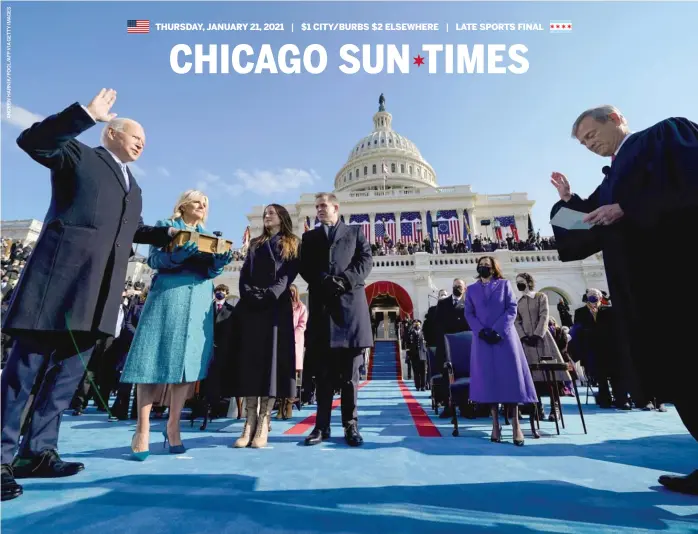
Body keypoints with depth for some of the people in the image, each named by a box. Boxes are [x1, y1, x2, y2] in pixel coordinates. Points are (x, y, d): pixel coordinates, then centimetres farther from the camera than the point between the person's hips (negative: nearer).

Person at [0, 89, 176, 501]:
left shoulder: (133, 186, 27)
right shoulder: (79, 155, 9)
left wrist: (167, 235, 22)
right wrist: (87, 113, -12)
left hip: (101, 287, 7)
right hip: (62, 272, -6)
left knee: (70, 368, 8)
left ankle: (38, 452, 17)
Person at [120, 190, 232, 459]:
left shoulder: (208, 236, 20)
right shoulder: (165, 225, 10)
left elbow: (210, 272, 9)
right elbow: (154, 260, -3)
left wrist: (221, 260, -13)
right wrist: (179, 252, -22)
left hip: (199, 301, 4)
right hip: (167, 295, -3)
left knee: (188, 360, 0)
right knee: (155, 358, -6)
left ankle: (173, 427, 9)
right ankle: (143, 428, 2)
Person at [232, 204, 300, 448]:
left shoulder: (293, 245, 11)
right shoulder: (255, 244, 23)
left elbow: (288, 275, -2)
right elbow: (244, 274, 12)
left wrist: (270, 295, -18)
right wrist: (249, 294, -8)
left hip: (277, 306, -3)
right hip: (251, 307, 4)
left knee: (272, 357, -7)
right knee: (250, 357, -3)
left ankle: (263, 424, -5)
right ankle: (250, 422, 0)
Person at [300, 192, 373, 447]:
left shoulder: (355, 232, 17)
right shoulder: (310, 237, 21)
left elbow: (366, 260, 4)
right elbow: (304, 267, 8)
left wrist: (345, 280, -13)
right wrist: (324, 281, -11)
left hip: (350, 303, -1)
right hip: (321, 305, 2)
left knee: (350, 371, 3)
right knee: (323, 370, 4)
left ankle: (351, 425, 10)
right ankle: (322, 425, 11)